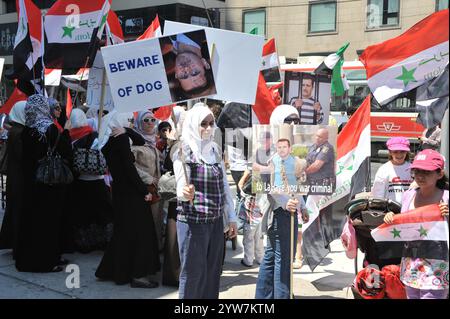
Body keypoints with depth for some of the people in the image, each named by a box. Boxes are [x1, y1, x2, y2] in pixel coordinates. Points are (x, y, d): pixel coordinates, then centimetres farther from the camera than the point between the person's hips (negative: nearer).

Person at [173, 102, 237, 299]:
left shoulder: (215, 150, 9)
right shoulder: (183, 152, -8)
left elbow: (224, 186, 12)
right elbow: (181, 187, -14)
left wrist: (231, 218, 11)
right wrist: (184, 193, -37)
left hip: (216, 221, 6)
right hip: (192, 221, -6)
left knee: (213, 272, 11)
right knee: (194, 273, -1)